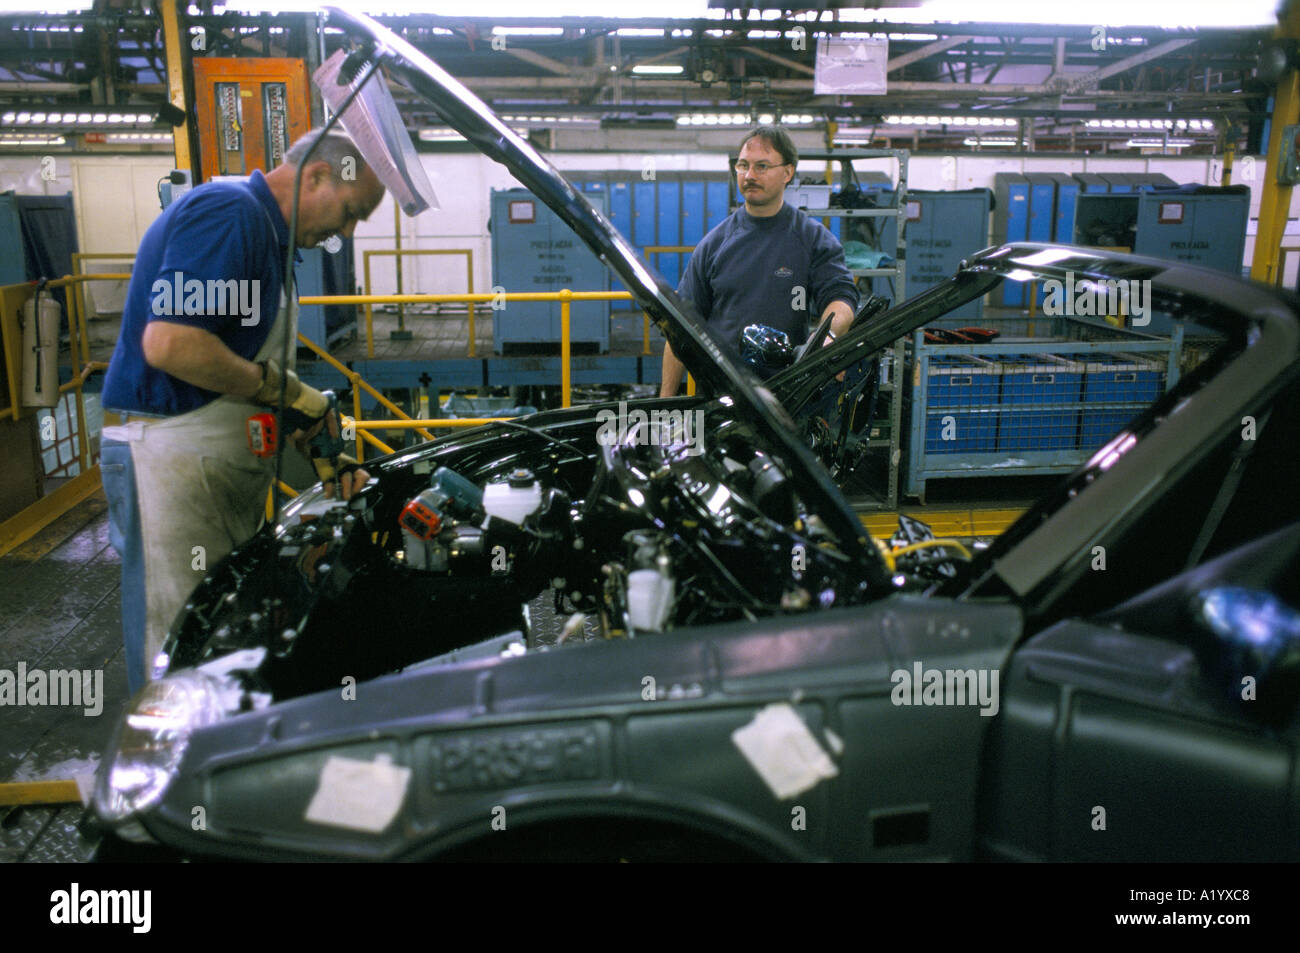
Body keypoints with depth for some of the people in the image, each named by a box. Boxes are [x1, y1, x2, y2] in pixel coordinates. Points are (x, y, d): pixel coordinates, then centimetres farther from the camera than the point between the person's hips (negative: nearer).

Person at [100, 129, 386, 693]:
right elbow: (170, 345, -26)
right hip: (169, 456, -10)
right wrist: (282, 389, -14)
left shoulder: (268, 236, 20)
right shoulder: (227, 213, -13)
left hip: (227, 467, 10)